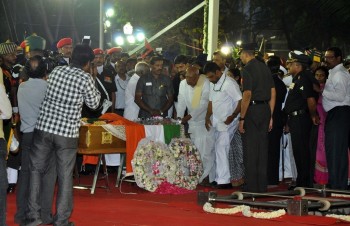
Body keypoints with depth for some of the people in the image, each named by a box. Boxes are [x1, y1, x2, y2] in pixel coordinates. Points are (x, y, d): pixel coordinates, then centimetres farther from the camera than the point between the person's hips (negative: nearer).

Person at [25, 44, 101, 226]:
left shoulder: (56, 71, 6)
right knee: (65, 176, 6)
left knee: (36, 169, 13)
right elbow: (93, 104, 6)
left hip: (44, 127, 3)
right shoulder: (85, 79, -7)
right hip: (67, 133, -3)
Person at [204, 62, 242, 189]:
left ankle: (223, 181, -9)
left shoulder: (229, 83, -16)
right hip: (217, 121, 9)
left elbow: (241, 101, -19)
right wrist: (208, 117, 7)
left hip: (227, 122, -9)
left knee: (221, 148, -12)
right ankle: (220, 179, 15)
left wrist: (233, 116, -25)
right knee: (218, 149, 9)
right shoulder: (213, 84, 12)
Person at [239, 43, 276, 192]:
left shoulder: (247, 69, -10)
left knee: (250, 150, -1)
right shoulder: (265, 67, 12)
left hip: (252, 110, -7)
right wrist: (270, 116, 17)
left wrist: (242, 118, -13)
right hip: (265, 109, 7)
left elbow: (247, 95, -17)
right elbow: (273, 93, 13)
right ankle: (262, 186, 14)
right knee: (262, 149, 10)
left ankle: (251, 186, 0)